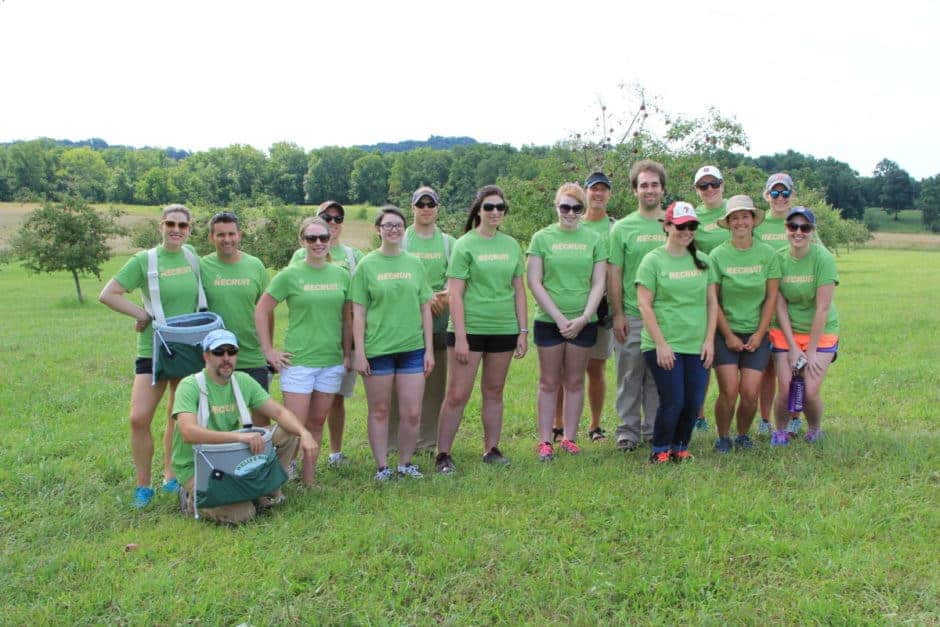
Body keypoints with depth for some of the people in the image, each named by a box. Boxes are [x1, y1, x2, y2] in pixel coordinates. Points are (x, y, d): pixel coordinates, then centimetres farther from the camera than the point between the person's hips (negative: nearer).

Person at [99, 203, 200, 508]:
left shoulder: (193, 257, 3)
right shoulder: (144, 260, -7)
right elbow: (107, 295, -7)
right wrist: (142, 314, -12)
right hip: (153, 350, -3)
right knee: (139, 418, -8)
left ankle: (171, 475, 29)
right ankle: (143, 486, 8)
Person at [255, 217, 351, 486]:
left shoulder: (341, 275, 5)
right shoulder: (290, 275, -5)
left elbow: (347, 318, 13)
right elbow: (261, 310, -2)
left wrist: (348, 354, 10)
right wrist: (269, 350, -4)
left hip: (332, 362, 4)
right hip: (298, 360, -4)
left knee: (317, 423, 12)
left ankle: (308, 480, 22)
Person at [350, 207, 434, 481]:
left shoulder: (415, 263, 7)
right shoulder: (366, 265, -1)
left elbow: (425, 308, 10)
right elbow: (358, 313, -2)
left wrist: (429, 349, 6)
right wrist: (359, 352, -7)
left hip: (413, 348, 2)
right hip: (377, 349, -2)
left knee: (412, 413, 3)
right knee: (379, 411, 8)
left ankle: (405, 462, 23)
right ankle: (381, 466, 21)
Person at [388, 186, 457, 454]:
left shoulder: (448, 242, 11)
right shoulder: (400, 240, 4)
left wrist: (446, 295, -17)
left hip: (439, 321, 3)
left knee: (435, 381, 6)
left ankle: (429, 439, 15)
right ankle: (397, 440, 6)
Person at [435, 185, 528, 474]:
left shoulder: (511, 245, 9)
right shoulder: (464, 245, -5)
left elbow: (519, 291, 12)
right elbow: (455, 294, -9)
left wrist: (523, 331, 8)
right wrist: (460, 337, -14)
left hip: (504, 329, 4)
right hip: (470, 328, -4)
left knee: (494, 392, 13)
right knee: (457, 395, -2)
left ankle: (491, 450, 24)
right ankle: (443, 454, 8)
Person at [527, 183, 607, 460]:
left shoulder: (593, 239, 5)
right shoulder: (542, 238, 1)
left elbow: (598, 284, 3)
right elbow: (534, 283, -4)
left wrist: (584, 318, -9)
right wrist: (558, 317, -10)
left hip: (583, 321, 1)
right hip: (549, 320, -1)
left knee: (575, 382, 9)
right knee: (549, 382, 4)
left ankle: (569, 438, 19)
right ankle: (545, 441, 10)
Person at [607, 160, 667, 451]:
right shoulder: (622, 228, 1)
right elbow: (613, 274, -1)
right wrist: (618, 314, -6)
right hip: (632, 316, -2)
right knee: (630, 375, 5)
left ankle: (654, 428, 22)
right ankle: (628, 429, 16)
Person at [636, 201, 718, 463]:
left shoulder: (703, 260, 12)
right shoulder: (653, 260, -2)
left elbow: (712, 302, 13)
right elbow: (644, 305, -7)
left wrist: (709, 340, 4)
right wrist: (661, 344, -11)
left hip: (697, 346, 4)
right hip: (664, 346, -4)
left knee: (694, 402, 3)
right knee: (673, 400, -7)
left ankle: (680, 447, 25)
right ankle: (659, 450, 15)